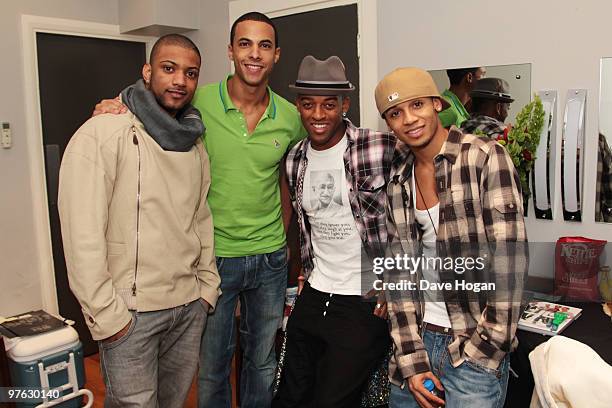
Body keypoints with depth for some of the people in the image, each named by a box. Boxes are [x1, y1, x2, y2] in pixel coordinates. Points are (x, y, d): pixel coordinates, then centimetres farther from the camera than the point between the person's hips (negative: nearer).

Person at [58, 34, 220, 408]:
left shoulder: (195, 144, 8)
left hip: (191, 306, 6)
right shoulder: (102, 134, -13)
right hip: (130, 312, -6)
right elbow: (82, 233, -17)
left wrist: (208, 285, 9)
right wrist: (106, 313, -17)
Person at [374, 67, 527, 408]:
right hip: (418, 337, 5)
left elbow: (509, 260, -14)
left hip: (475, 348, -4)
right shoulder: (399, 179, 4)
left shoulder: (486, 158, -11)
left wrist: (485, 348, -13)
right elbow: (400, 268, 2)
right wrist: (411, 361, -4)